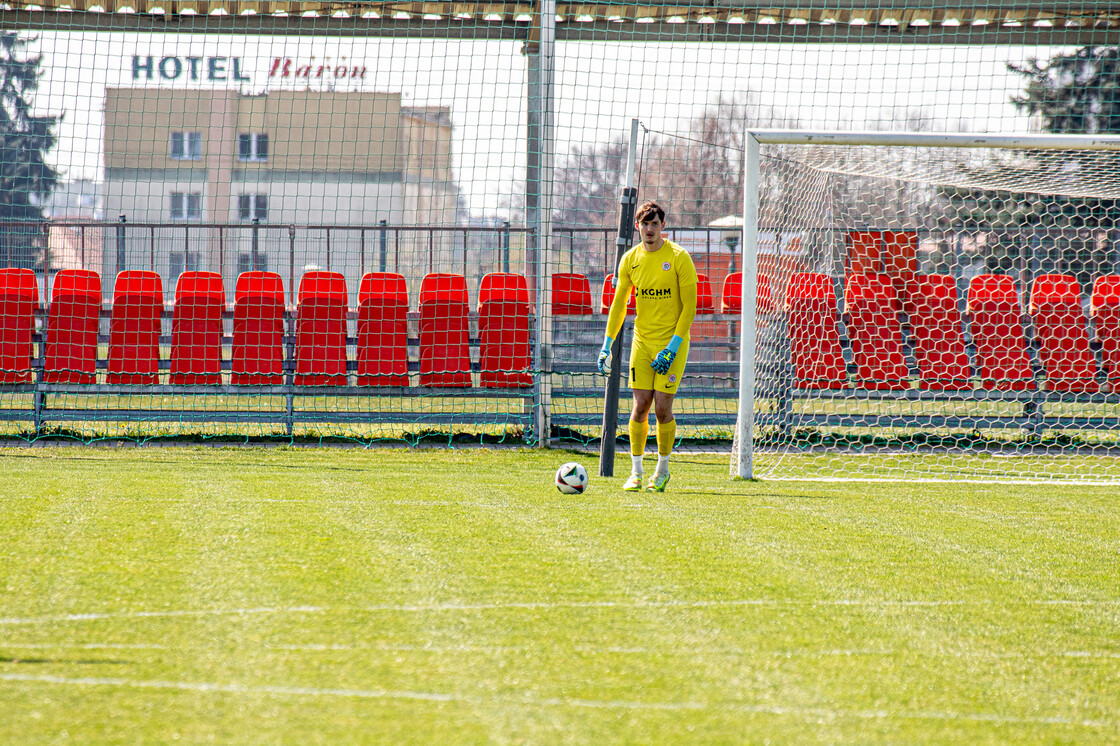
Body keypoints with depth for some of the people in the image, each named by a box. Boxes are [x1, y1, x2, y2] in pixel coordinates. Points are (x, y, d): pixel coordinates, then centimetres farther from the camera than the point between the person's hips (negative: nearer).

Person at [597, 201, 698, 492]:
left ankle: (662, 470, 11)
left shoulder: (679, 258, -8)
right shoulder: (630, 260, 5)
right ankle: (636, 472, 5)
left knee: (662, 407, -6)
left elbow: (689, 307, -8)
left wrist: (672, 347, -15)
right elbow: (618, 305, 12)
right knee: (640, 406, -3)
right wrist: (606, 345, 5)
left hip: (672, 341, -3)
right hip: (642, 342, 3)